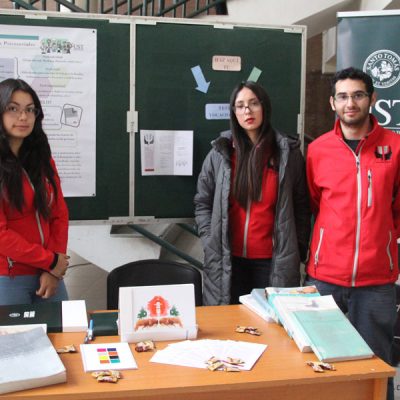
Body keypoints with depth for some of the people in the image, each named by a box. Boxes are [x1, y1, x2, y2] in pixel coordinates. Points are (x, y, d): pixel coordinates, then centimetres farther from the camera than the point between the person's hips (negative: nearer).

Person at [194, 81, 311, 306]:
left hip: (273, 261, -1)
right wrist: (211, 243, 0)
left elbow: (301, 207, 4)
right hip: (227, 261, 1)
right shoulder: (220, 154, 4)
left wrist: (298, 251, 0)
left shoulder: (288, 153, 2)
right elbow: (203, 203, 9)